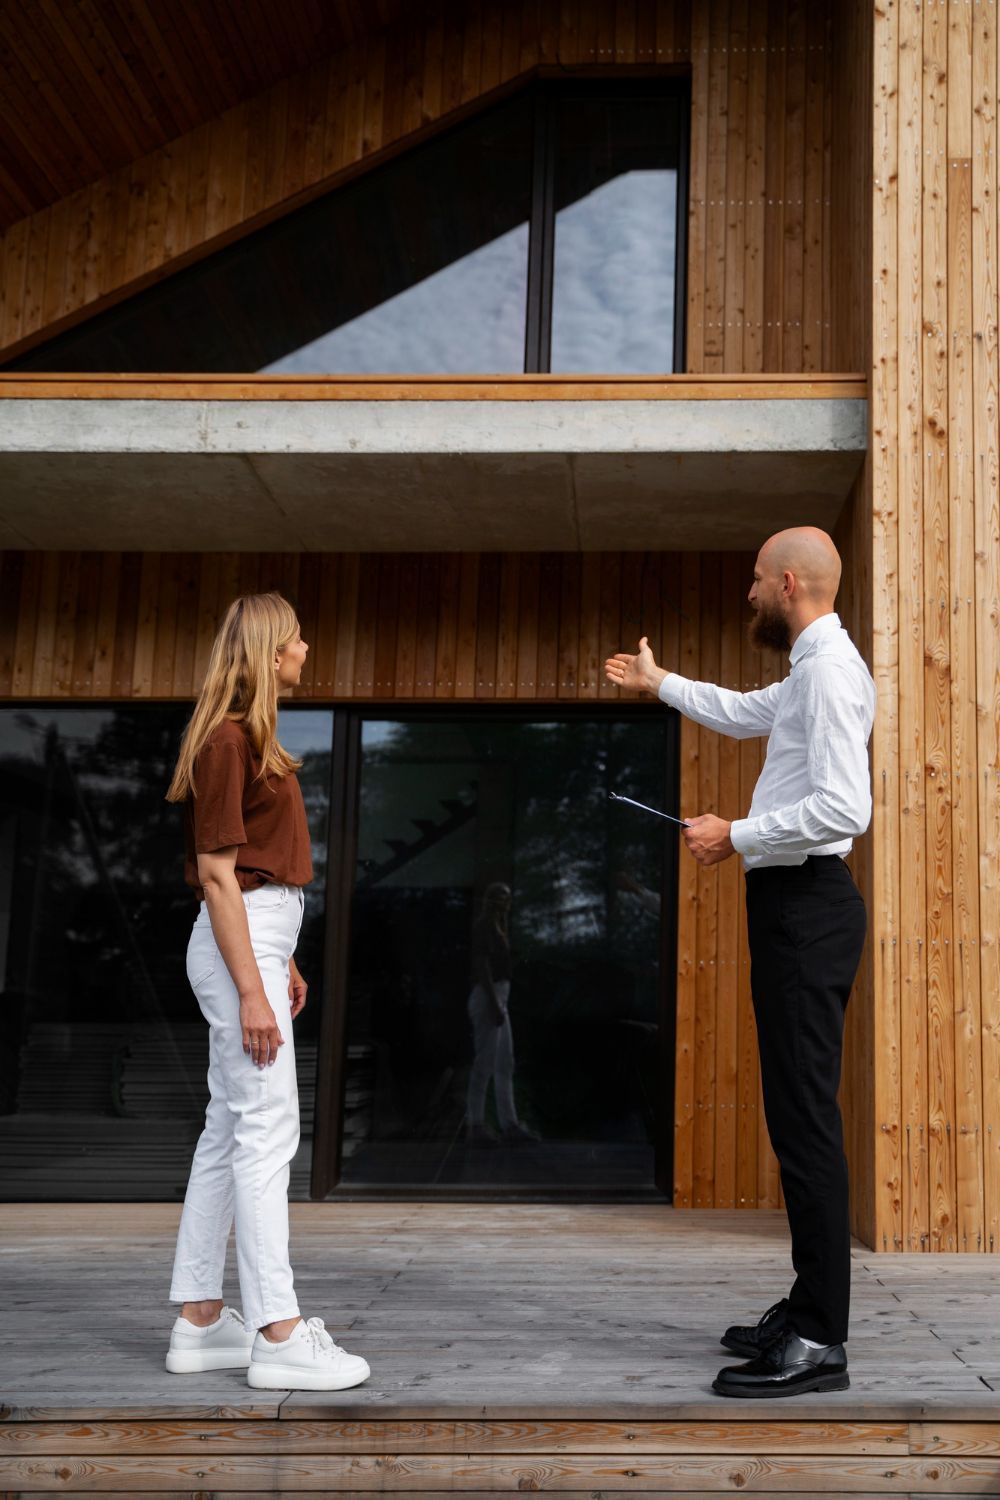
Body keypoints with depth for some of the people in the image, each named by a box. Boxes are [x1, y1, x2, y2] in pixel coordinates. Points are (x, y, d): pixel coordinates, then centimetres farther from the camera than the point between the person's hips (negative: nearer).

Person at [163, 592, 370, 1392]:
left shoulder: (251, 737, 16)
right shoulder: (227, 739, -13)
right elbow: (217, 873, -17)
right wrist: (251, 990, -19)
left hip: (259, 936, 10)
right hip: (239, 944, -10)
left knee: (230, 1130, 11)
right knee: (267, 1130, -8)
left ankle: (201, 1319, 19)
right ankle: (279, 1335, -3)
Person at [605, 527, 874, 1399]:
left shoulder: (831, 669, -13)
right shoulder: (809, 672, 18)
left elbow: (844, 808, -24)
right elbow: (743, 713, 39)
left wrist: (737, 836, -14)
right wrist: (657, 683, 50)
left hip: (806, 907, -10)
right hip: (790, 904, 10)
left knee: (806, 1120, -10)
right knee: (799, 1116, 13)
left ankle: (820, 1343, -7)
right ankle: (810, 1309, 21)